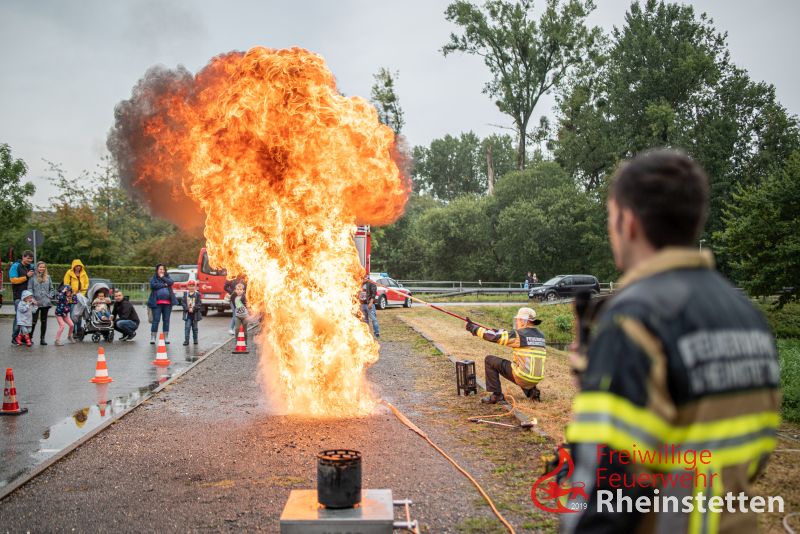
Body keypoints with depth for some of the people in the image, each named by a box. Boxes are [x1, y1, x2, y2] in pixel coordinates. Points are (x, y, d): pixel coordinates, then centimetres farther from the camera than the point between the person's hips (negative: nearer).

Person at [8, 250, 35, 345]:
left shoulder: (32, 267, 13)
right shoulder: (15, 266, -2)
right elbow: (13, 280, -11)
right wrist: (26, 276, -15)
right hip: (19, 296, -5)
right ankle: (15, 337, 2)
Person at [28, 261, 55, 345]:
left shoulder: (48, 277, 11)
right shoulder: (33, 277, 0)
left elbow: (52, 289, 16)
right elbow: (30, 289, -4)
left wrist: (50, 296, 2)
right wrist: (32, 298, -13)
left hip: (46, 303, 4)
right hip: (36, 303, -4)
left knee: (44, 321, 7)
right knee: (34, 320, -6)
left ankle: (42, 339, 13)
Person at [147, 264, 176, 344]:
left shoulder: (167, 277, 15)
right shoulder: (153, 278, 8)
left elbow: (170, 282, -5)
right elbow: (153, 285, -12)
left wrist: (163, 277, -3)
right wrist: (164, 285, -6)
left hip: (167, 303, 3)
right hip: (157, 303, -3)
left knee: (166, 320, 7)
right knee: (156, 320, -5)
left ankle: (166, 337, 13)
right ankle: (153, 337, 0)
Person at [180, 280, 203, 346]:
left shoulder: (197, 294, -2)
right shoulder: (185, 294, 3)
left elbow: (199, 304, -6)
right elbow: (183, 302, -1)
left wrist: (193, 309, -16)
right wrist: (188, 309, -14)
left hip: (195, 314, 0)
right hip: (187, 314, 0)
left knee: (194, 327, 10)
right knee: (187, 327, -6)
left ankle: (195, 339, 22)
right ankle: (186, 340, -4)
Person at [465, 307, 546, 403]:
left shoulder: (520, 334, -11)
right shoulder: (541, 336, 10)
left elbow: (494, 337, -10)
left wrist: (474, 328, 0)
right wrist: (501, 333, 26)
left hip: (522, 377, -7)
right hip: (536, 379, 7)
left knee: (489, 360, 4)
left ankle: (496, 395, 4)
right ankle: (532, 391, 21)